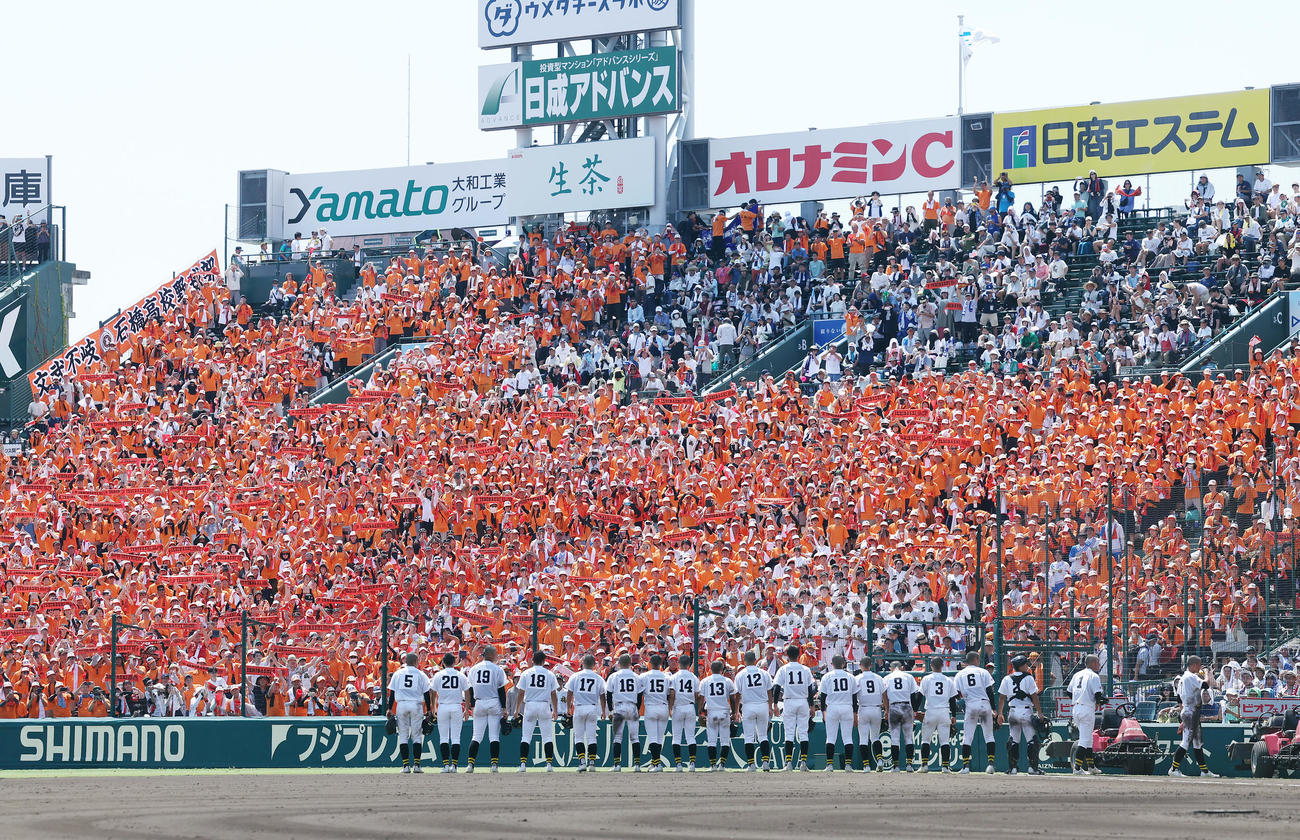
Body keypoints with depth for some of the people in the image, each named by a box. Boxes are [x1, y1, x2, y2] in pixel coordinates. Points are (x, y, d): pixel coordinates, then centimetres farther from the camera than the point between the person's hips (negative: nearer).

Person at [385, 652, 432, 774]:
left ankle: (406, 765, -1)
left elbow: (392, 692, 6)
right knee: (417, 736, 4)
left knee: (403, 736, 5)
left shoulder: (397, 673, 8)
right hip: (416, 705, -1)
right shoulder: (421, 675, 5)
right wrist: (429, 711, 7)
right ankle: (416, 765, -3)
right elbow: (427, 694, 3)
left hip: (401, 705, 1)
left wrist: (390, 709, 8)